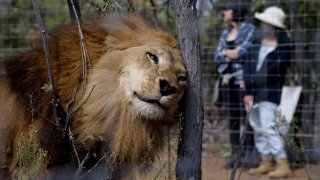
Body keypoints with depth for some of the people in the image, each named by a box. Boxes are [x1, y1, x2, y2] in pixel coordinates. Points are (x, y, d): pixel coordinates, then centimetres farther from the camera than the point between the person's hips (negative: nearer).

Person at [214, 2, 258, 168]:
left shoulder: (250, 29, -2)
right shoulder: (225, 33, 17)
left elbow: (245, 51, -14)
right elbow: (218, 56, 9)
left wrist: (226, 53, -2)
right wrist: (232, 53, -8)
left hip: (243, 78, -6)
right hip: (227, 78, 6)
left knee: (246, 115, -8)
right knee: (232, 117, 5)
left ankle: (249, 153, -6)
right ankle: (235, 154, 7)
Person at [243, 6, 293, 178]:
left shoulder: (285, 46, -7)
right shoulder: (256, 44, 12)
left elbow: (273, 72, -12)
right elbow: (248, 67, 5)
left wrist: (251, 82, -8)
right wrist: (248, 92, -6)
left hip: (269, 93, -7)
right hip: (253, 92, 7)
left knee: (268, 127, -14)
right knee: (258, 128, 10)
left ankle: (283, 165, -12)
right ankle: (266, 162, 19)